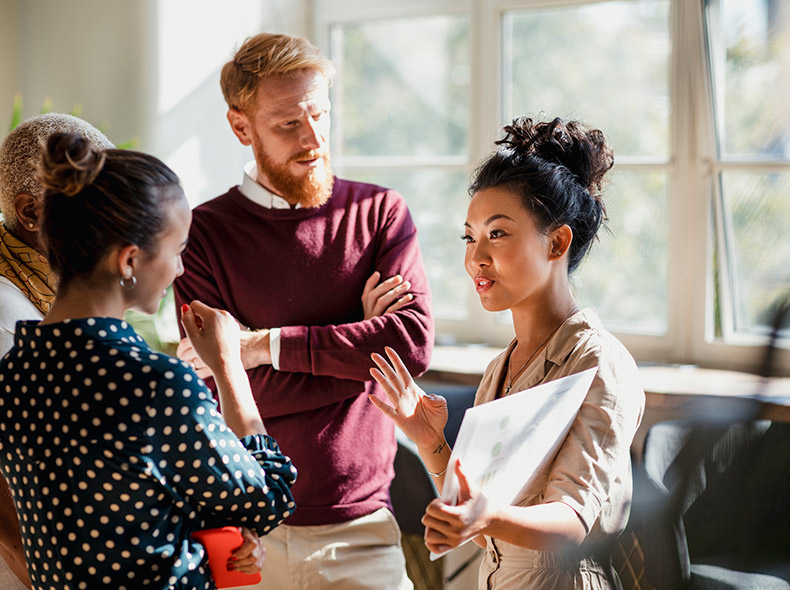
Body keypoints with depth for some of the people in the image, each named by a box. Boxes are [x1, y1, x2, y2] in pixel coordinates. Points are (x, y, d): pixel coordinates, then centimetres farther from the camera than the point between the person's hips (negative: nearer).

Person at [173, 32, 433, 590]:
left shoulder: (380, 212, 2)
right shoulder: (204, 233, -3)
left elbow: (415, 344, -12)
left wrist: (267, 345, -14)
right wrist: (359, 341, -10)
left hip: (360, 523, 1)